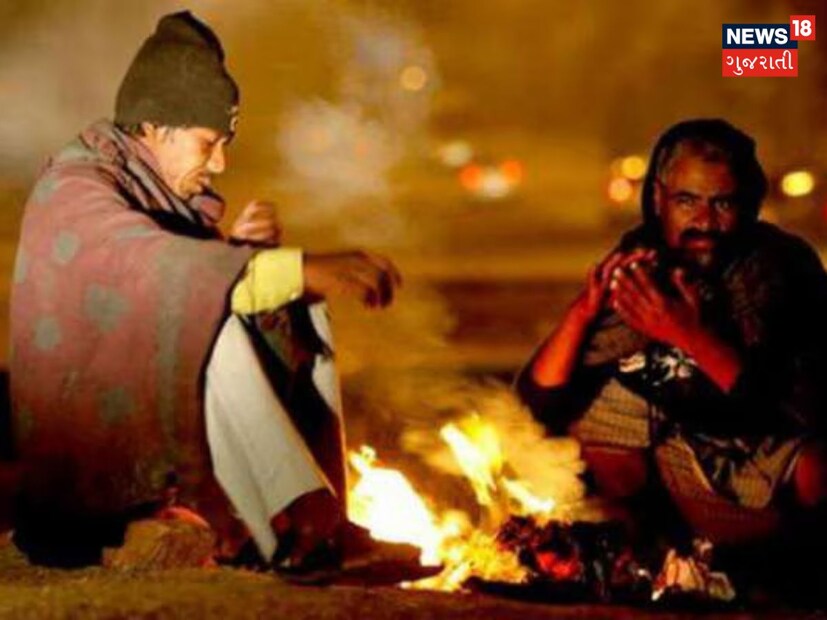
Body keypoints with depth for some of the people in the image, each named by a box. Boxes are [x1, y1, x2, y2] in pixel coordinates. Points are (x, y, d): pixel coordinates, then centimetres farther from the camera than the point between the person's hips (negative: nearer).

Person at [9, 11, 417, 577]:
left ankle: (319, 519, -14)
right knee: (218, 325, -30)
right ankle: (298, 532, -35)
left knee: (297, 313, -3)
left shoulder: (163, 187, 12)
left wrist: (248, 248, -15)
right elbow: (161, 267, -34)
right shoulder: (72, 191, -16)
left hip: (166, 411, 9)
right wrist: (305, 269, -42)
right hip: (90, 441, -8)